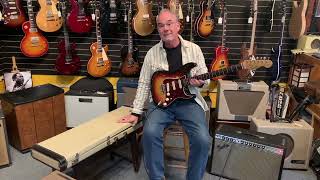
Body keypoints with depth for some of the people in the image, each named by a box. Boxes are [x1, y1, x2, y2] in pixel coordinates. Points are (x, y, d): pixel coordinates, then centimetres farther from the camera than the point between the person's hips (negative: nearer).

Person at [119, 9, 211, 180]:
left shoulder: (194, 49, 3)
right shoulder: (152, 53, 4)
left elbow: (205, 76, 8)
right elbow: (143, 84, 5)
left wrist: (200, 82, -17)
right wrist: (136, 112, -1)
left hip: (189, 101, 0)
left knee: (202, 139, -22)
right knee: (150, 133, -27)